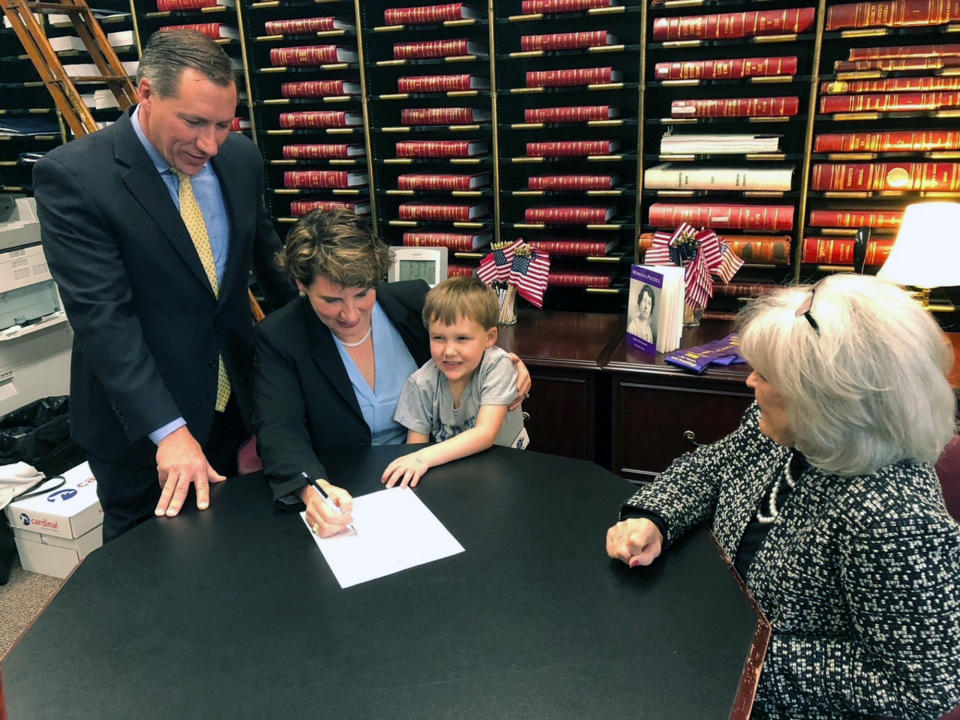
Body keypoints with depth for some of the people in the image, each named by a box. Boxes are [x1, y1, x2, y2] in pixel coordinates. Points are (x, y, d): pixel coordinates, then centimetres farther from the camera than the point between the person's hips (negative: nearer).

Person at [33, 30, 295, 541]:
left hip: (235, 403, 5)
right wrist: (168, 430, -27)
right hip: (138, 422, -4)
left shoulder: (241, 158, -2)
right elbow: (103, 316, -23)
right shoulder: (71, 175, -19)